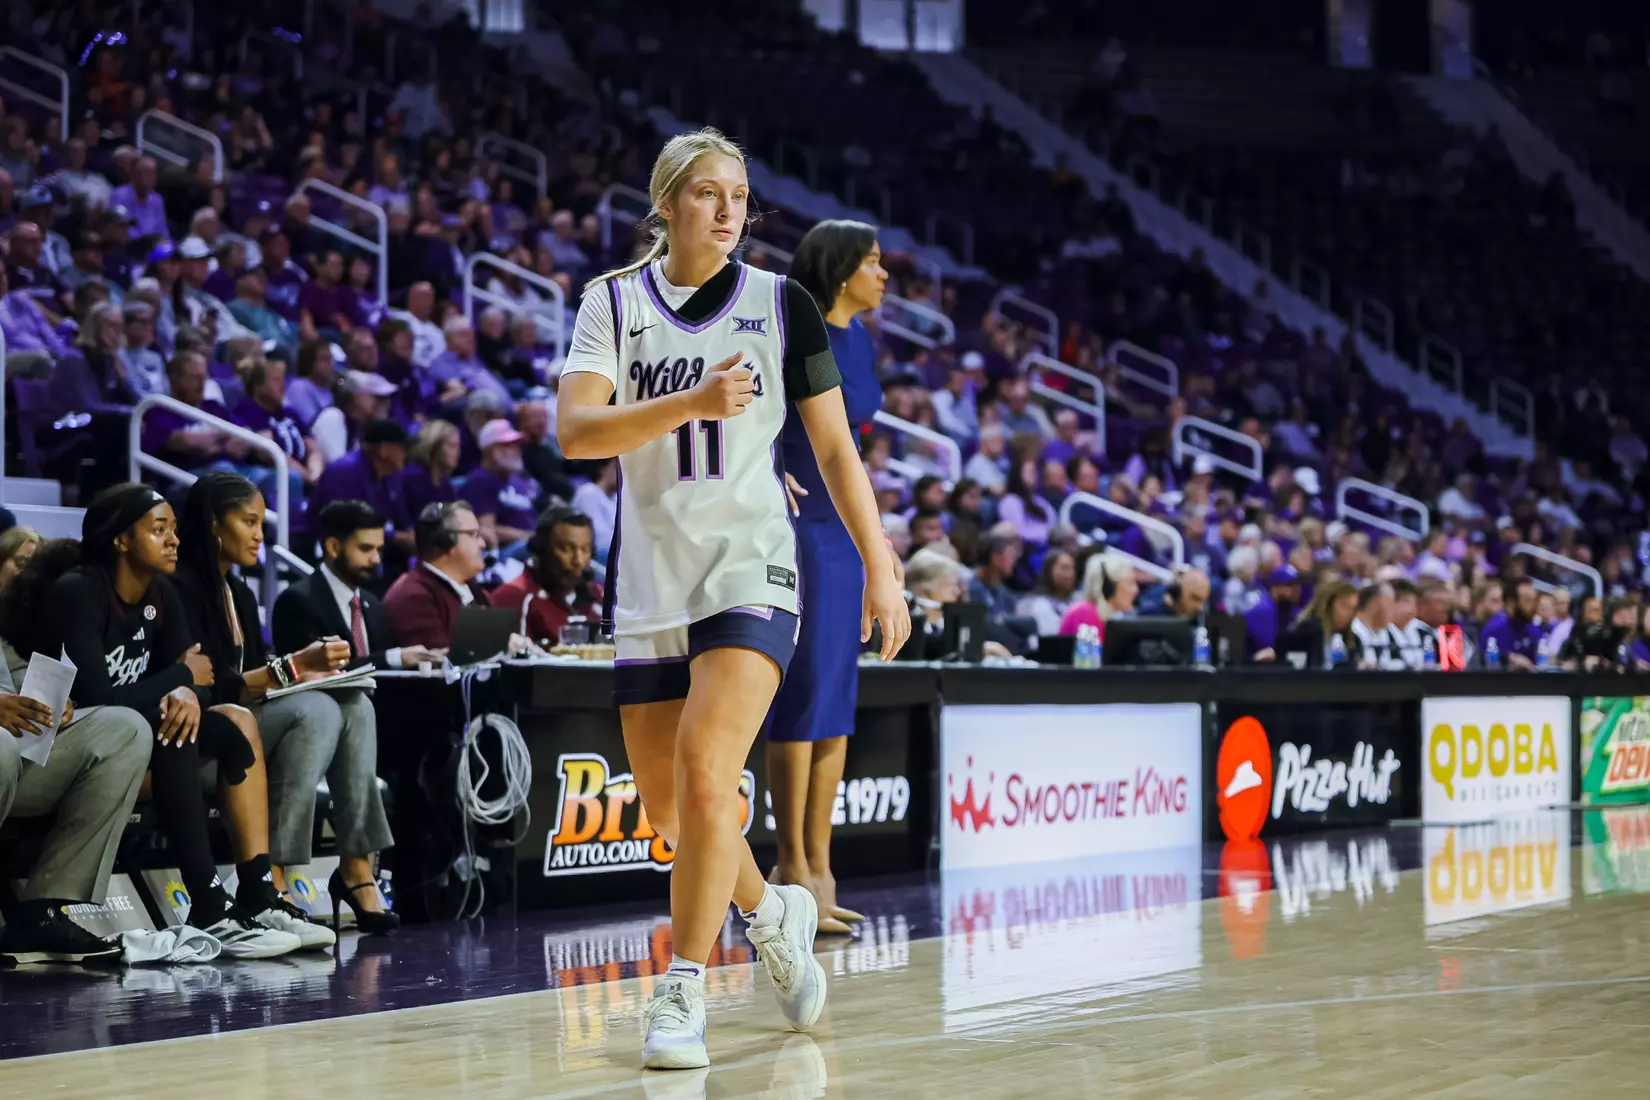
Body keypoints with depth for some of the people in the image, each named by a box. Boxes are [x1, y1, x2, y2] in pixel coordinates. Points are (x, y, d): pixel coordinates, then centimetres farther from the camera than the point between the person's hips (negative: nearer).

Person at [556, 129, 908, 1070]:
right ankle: (773, 912, 36)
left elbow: (835, 447, 7)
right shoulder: (614, 302, 3)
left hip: (751, 569, -3)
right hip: (651, 577, 3)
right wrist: (693, 402, -26)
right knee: (667, 805, 9)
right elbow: (576, 431, -13)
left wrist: (880, 567, 3)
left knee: (705, 770, -20)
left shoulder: (781, 303, 2)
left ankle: (685, 993, -12)